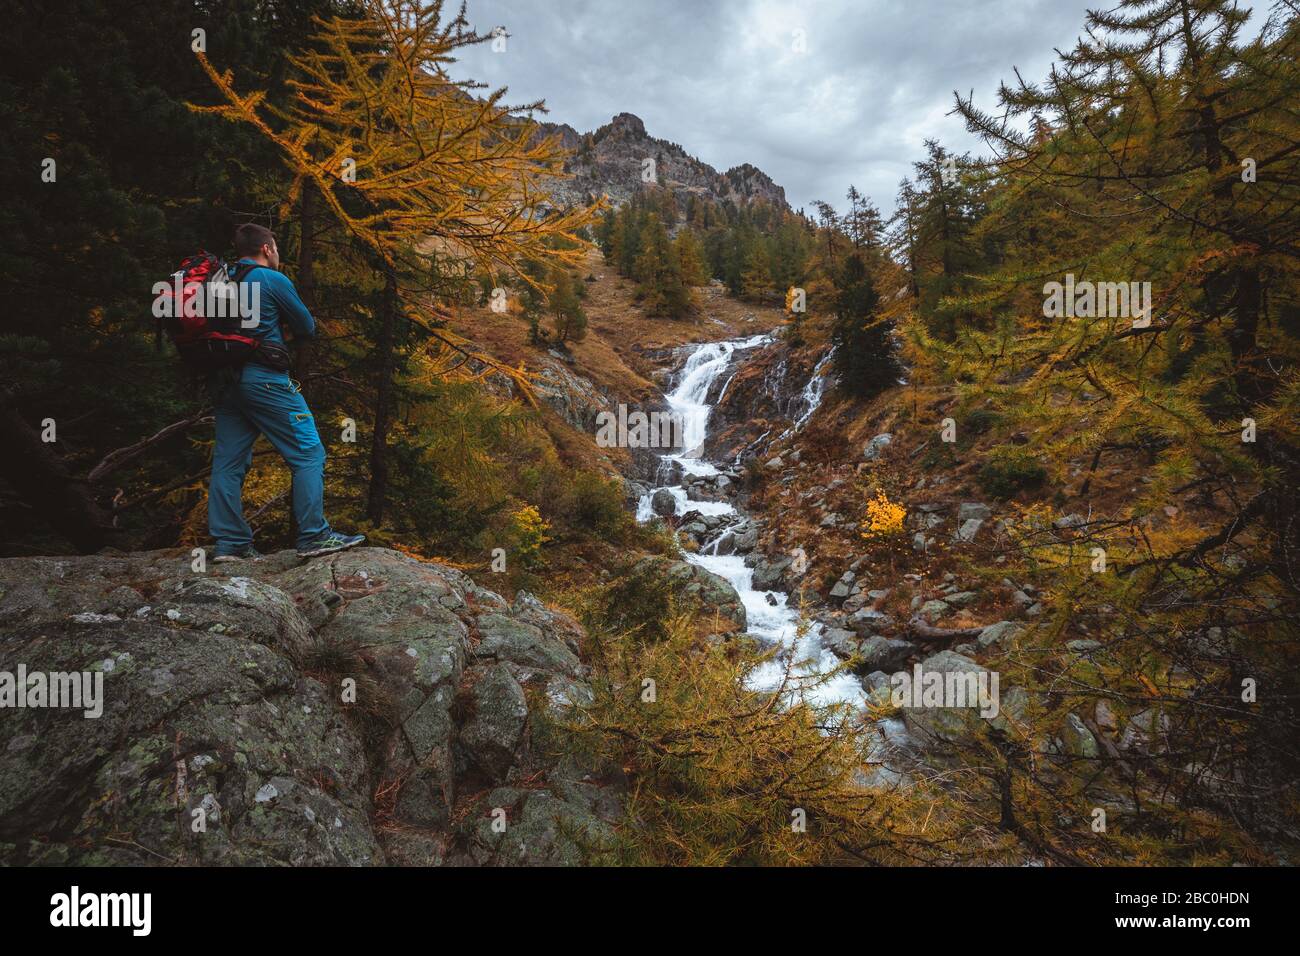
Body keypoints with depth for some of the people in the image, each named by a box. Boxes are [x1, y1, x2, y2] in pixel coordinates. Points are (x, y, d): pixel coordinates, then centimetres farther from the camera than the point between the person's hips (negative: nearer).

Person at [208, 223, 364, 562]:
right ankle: (313, 535, -9)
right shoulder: (273, 280, -3)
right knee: (309, 453, -4)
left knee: (229, 462, 8)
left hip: (227, 381, 8)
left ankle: (230, 543, 8)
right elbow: (307, 328, 2)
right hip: (265, 378, -8)